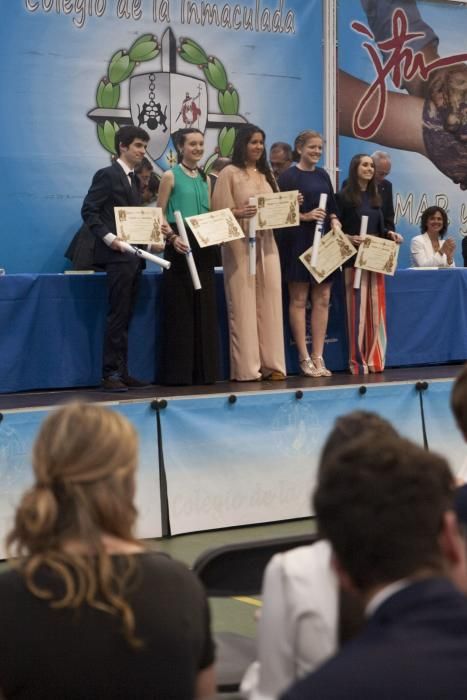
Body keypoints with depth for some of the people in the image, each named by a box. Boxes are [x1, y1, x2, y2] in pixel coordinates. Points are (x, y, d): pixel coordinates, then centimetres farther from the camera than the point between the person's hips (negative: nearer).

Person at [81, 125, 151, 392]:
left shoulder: (134, 179, 19)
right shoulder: (107, 175, -5)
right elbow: (89, 210, -11)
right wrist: (108, 237, -21)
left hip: (135, 255, 8)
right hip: (117, 254, -8)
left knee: (125, 317, 9)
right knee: (118, 316, -9)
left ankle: (122, 372, 11)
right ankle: (111, 373, -6)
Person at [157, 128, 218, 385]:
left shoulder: (205, 178, 14)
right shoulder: (171, 176, -1)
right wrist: (172, 237, -20)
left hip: (203, 248, 6)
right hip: (180, 247, -6)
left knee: (205, 309, 6)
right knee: (179, 309, -5)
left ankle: (203, 370, 11)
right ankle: (178, 371, 0)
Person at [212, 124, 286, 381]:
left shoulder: (267, 174, 19)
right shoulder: (229, 173, -1)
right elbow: (220, 211, -7)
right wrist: (240, 212, -25)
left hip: (266, 242, 6)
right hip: (240, 243, -6)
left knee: (269, 302, 2)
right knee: (243, 304, -6)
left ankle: (270, 363, 7)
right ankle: (246, 367, -3)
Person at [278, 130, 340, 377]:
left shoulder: (323, 175, 14)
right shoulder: (289, 176, -3)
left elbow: (332, 207, 17)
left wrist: (334, 220, -3)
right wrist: (305, 216, -18)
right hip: (298, 243, -6)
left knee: (322, 299, 3)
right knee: (299, 300, -2)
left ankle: (318, 356, 8)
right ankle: (304, 358, 2)